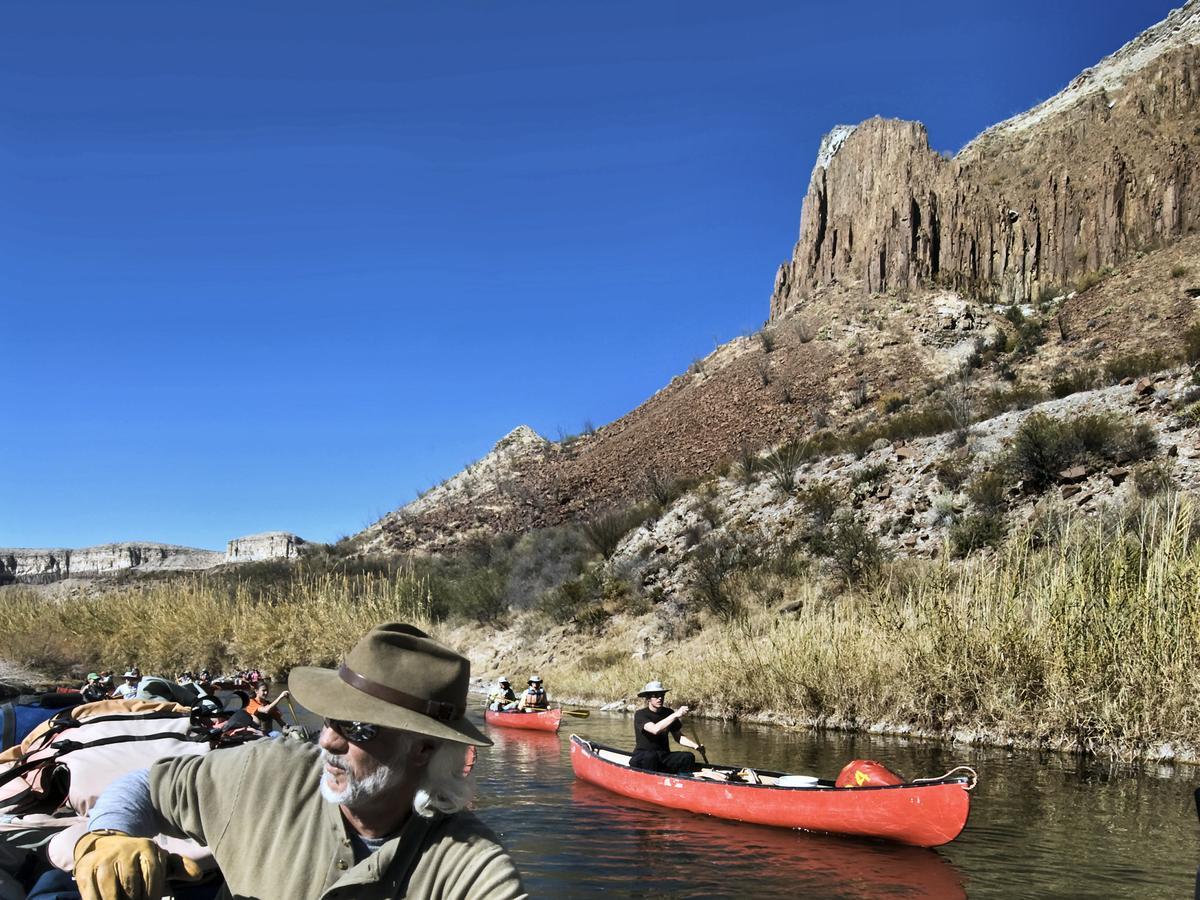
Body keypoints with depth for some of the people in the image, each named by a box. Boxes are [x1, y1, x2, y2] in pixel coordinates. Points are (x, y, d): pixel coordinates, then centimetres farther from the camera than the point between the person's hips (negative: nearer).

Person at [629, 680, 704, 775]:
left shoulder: (668, 713, 8)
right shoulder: (640, 714, -10)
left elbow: (678, 736, 12)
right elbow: (655, 729, -29)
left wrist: (696, 746, -5)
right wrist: (675, 715, -34)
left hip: (664, 756, 5)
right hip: (642, 758, -5)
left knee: (688, 757, -19)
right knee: (650, 756, -38)